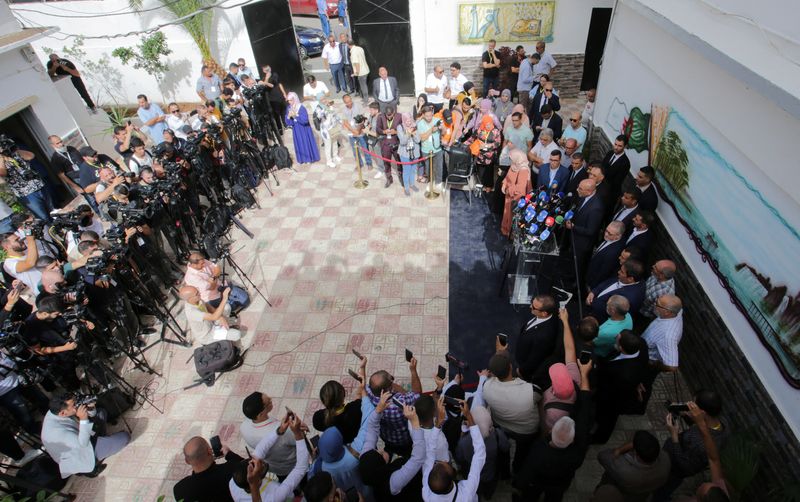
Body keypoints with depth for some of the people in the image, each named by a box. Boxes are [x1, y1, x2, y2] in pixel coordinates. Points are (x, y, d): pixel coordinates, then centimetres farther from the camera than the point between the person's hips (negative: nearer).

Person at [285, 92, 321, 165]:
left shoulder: (301, 108, -21)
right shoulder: (288, 108, -2)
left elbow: (305, 120, -26)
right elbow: (287, 122, 0)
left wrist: (296, 115, -30)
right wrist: (289, 117, -22)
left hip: (303, 129, -6)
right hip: (296, 130, 6)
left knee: (306, 143, 8)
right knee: (299, 144, 15)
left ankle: (309, 158, 25)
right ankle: (302, 159, 31)